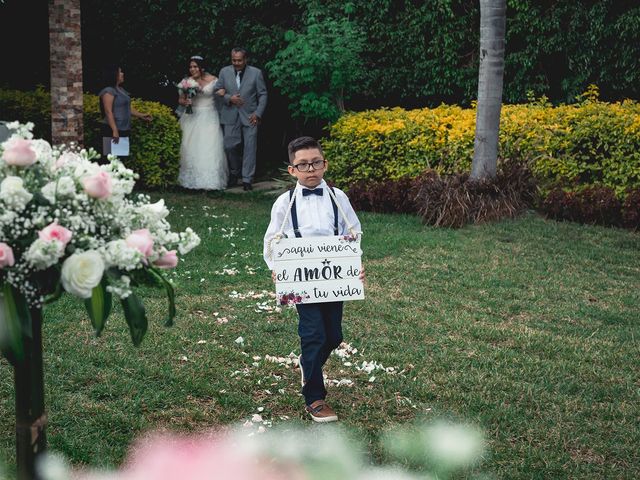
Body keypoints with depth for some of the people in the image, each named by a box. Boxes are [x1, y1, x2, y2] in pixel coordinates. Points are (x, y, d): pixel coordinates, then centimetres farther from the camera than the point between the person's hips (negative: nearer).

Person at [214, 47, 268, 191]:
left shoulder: (256, 73, -1)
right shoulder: (224, 72, 5)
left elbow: (263, 95, 2)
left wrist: (258, 113, -8)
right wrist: (229, 98, -11)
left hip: (250, 116, -2)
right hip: (231, 116, 2)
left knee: (249, 148, -2)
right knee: (230, 146, 2)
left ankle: (247, 179, 5)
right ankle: (234, 173, 26)